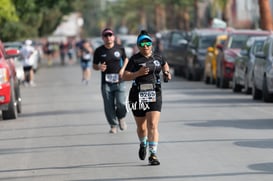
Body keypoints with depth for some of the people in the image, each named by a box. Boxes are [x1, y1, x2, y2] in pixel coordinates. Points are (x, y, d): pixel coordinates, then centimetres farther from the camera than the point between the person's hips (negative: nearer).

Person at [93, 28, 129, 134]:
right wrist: (99, 67, -13)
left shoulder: (120, 48, 4)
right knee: (109, 107, 1)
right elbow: (94, 66, 10)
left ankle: (121, 117, 21)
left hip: (119, 81, 0)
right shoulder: (99, 51, 1)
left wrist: (123, 69, 2)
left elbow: (125, 59, 21)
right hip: (106, 83, 0)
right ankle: (113, 125, 17)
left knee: (121, 104, -10)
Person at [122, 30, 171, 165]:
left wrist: (167, 73, 10)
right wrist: (138, 73, -24)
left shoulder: (158, 58, 6)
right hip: (137, 95, 0)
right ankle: (143, 144, 46)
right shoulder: (134, 60, -4)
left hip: (155, 95, 1)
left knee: (153, 125, -14)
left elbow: (165, 64, 30)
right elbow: (125, 76, -10)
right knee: (141, 126, 13)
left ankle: (153, 154, -16)